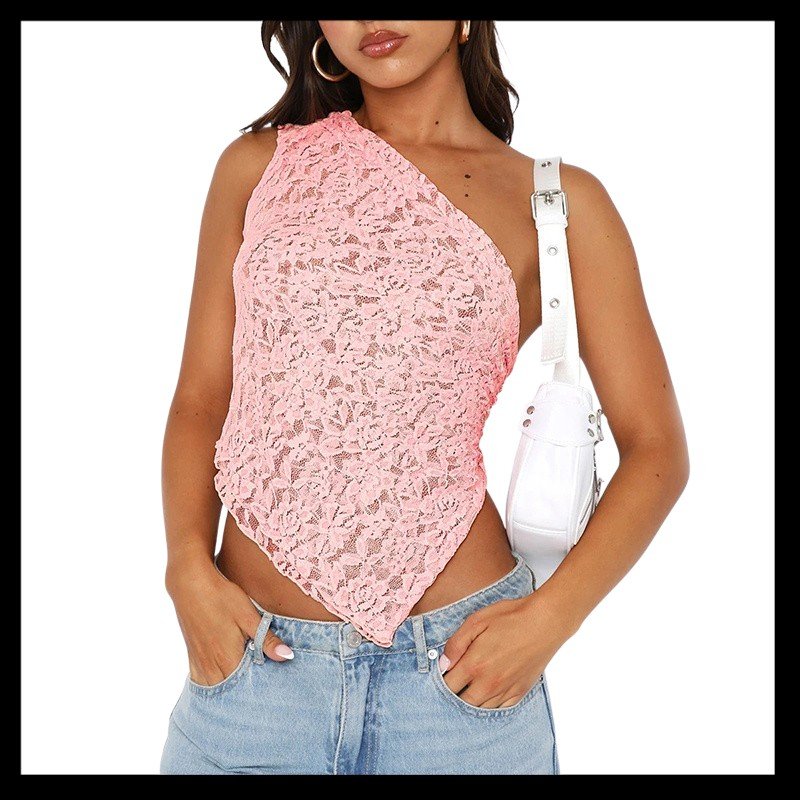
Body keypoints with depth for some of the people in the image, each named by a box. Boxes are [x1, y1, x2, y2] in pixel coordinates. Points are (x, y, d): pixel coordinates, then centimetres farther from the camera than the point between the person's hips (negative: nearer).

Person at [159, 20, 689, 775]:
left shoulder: (558, 202, 0)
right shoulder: (259, 165, 6)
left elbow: (655, 446, 0)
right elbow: (198, 401, 6)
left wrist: (550, 617, -12)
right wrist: (189, 566, -9)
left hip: (459, 667, -1)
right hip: (254, 653, 2)